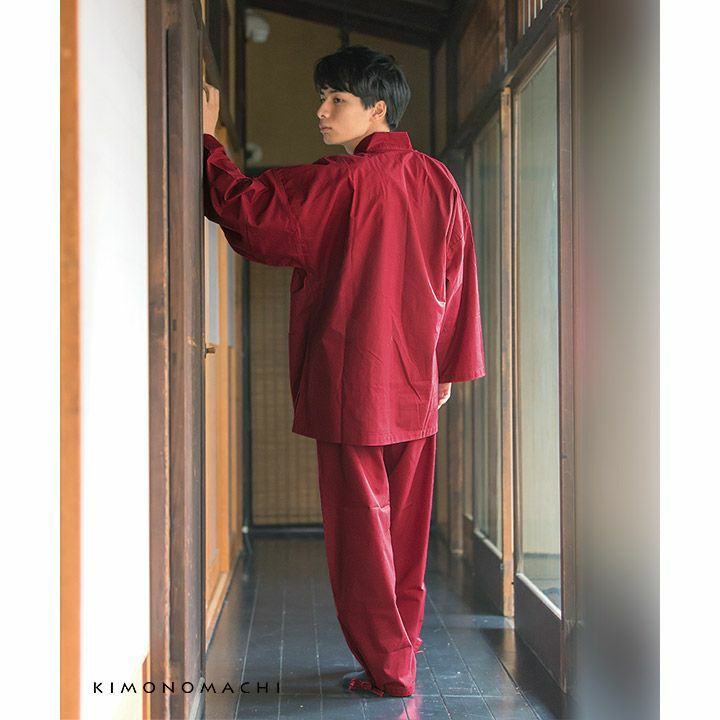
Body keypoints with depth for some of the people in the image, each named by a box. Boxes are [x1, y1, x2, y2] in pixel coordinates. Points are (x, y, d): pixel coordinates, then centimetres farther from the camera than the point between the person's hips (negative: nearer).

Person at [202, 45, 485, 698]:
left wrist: (206, 141, -2)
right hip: (416, 386, 7)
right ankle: (402, 649, 23)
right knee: (405, 522, 14)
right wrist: (448, 367, 18)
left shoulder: (344, 182, -13)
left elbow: (247, 209, -14)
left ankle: (388, 668, 5)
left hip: (353, 388, -7)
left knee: (359, 525, 1)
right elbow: (459, 276, 11)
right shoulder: (437, 180, 7)